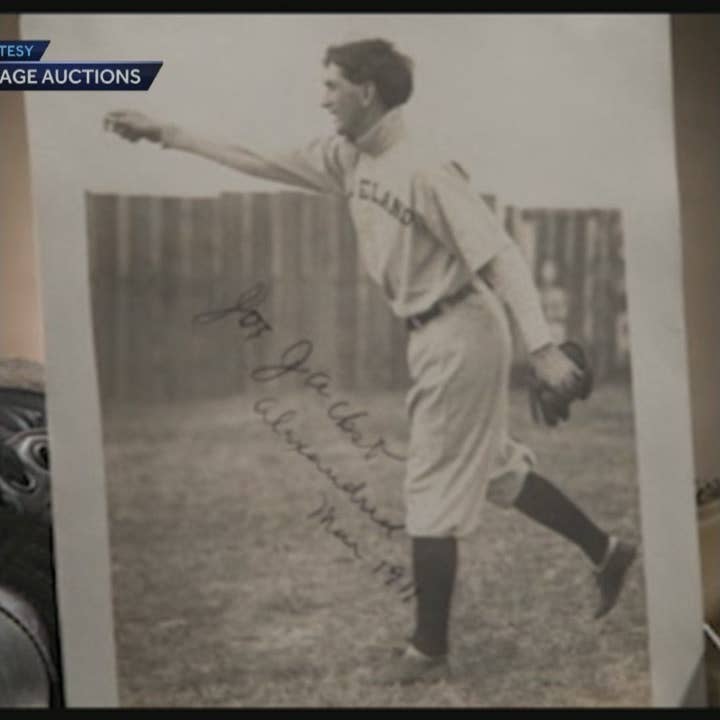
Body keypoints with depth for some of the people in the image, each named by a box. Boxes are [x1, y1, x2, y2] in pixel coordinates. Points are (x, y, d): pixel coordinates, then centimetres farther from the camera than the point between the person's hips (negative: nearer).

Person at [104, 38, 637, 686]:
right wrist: (166, 134, 15)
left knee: (432, 491, -1)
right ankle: (607, 552, 33)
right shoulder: (347, 157, 5)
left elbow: (501, 254, -24)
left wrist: (541, 346, -31)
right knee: (496, 466, 19)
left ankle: (429, 651, 10)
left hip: (460, 334, -9)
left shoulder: (424, 171, -21)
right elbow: (262, 163, 14)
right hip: (432, 336, 9)